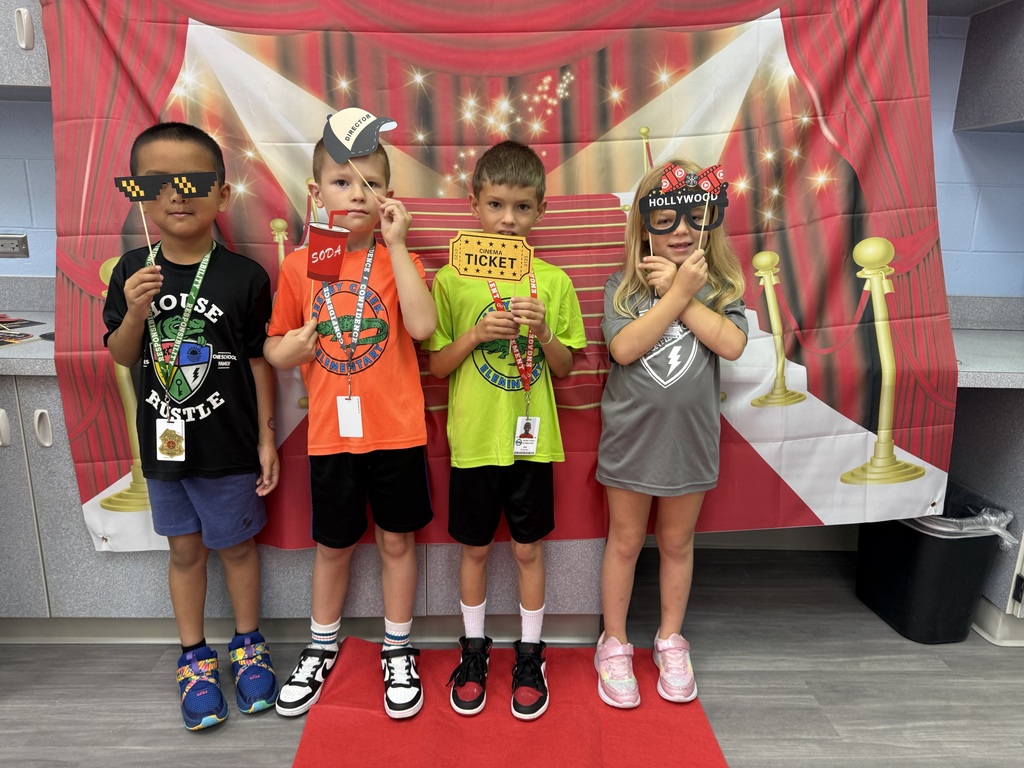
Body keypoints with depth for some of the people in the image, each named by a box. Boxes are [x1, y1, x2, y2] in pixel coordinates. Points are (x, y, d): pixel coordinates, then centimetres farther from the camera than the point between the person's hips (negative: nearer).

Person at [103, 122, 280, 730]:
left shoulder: (245, 276, -12)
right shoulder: (132, 272, -2)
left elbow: (259, 360, -6)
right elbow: (121, 357, 4)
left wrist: (266, 438, -5)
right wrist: (135, 312, -16)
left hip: (229, 445, -3)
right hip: (164, 442, 3)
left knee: (237, 543, 13)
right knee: (185, 547, 17)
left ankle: (248, 644, 36)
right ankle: (194, 656, 35)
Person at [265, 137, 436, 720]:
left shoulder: (398, 258, -3)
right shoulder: (300, 265, 0)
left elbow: (423, 326, -23)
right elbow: (276, 350, 8)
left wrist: (396, 244, -21)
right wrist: (292, 346, -15)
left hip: (397, 432, -1)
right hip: (331, 435, 2)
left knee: (397, 540, 13)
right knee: (333, 545, 17)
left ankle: (398, 652, 35)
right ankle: (322, 649, 42)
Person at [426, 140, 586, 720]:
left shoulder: (554, 282, -2)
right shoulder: (452, 279, -4)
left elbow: (565, 368, 2)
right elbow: (437, 366, -3)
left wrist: (542, 332, -16)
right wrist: (477, 333, -18)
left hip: (531, 438, 1)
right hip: (473, 438, 0)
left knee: (529, 548, 12)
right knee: (475, 547, 14)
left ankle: (530, 653, 32)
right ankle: (474, 649, 35)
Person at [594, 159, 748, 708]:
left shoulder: (719, 286, -1)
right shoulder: (623, 286, -6)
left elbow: (732, 344, -18)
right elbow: (624, 347, -21)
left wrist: (682, 293, -18)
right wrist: (677, 292, -21)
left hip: (689, 435, 2)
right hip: (631, 433, -1)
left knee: (677, 541, 17)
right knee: (625, 541, 12)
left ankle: (670, 641, 38)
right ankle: (614, 644, 31)